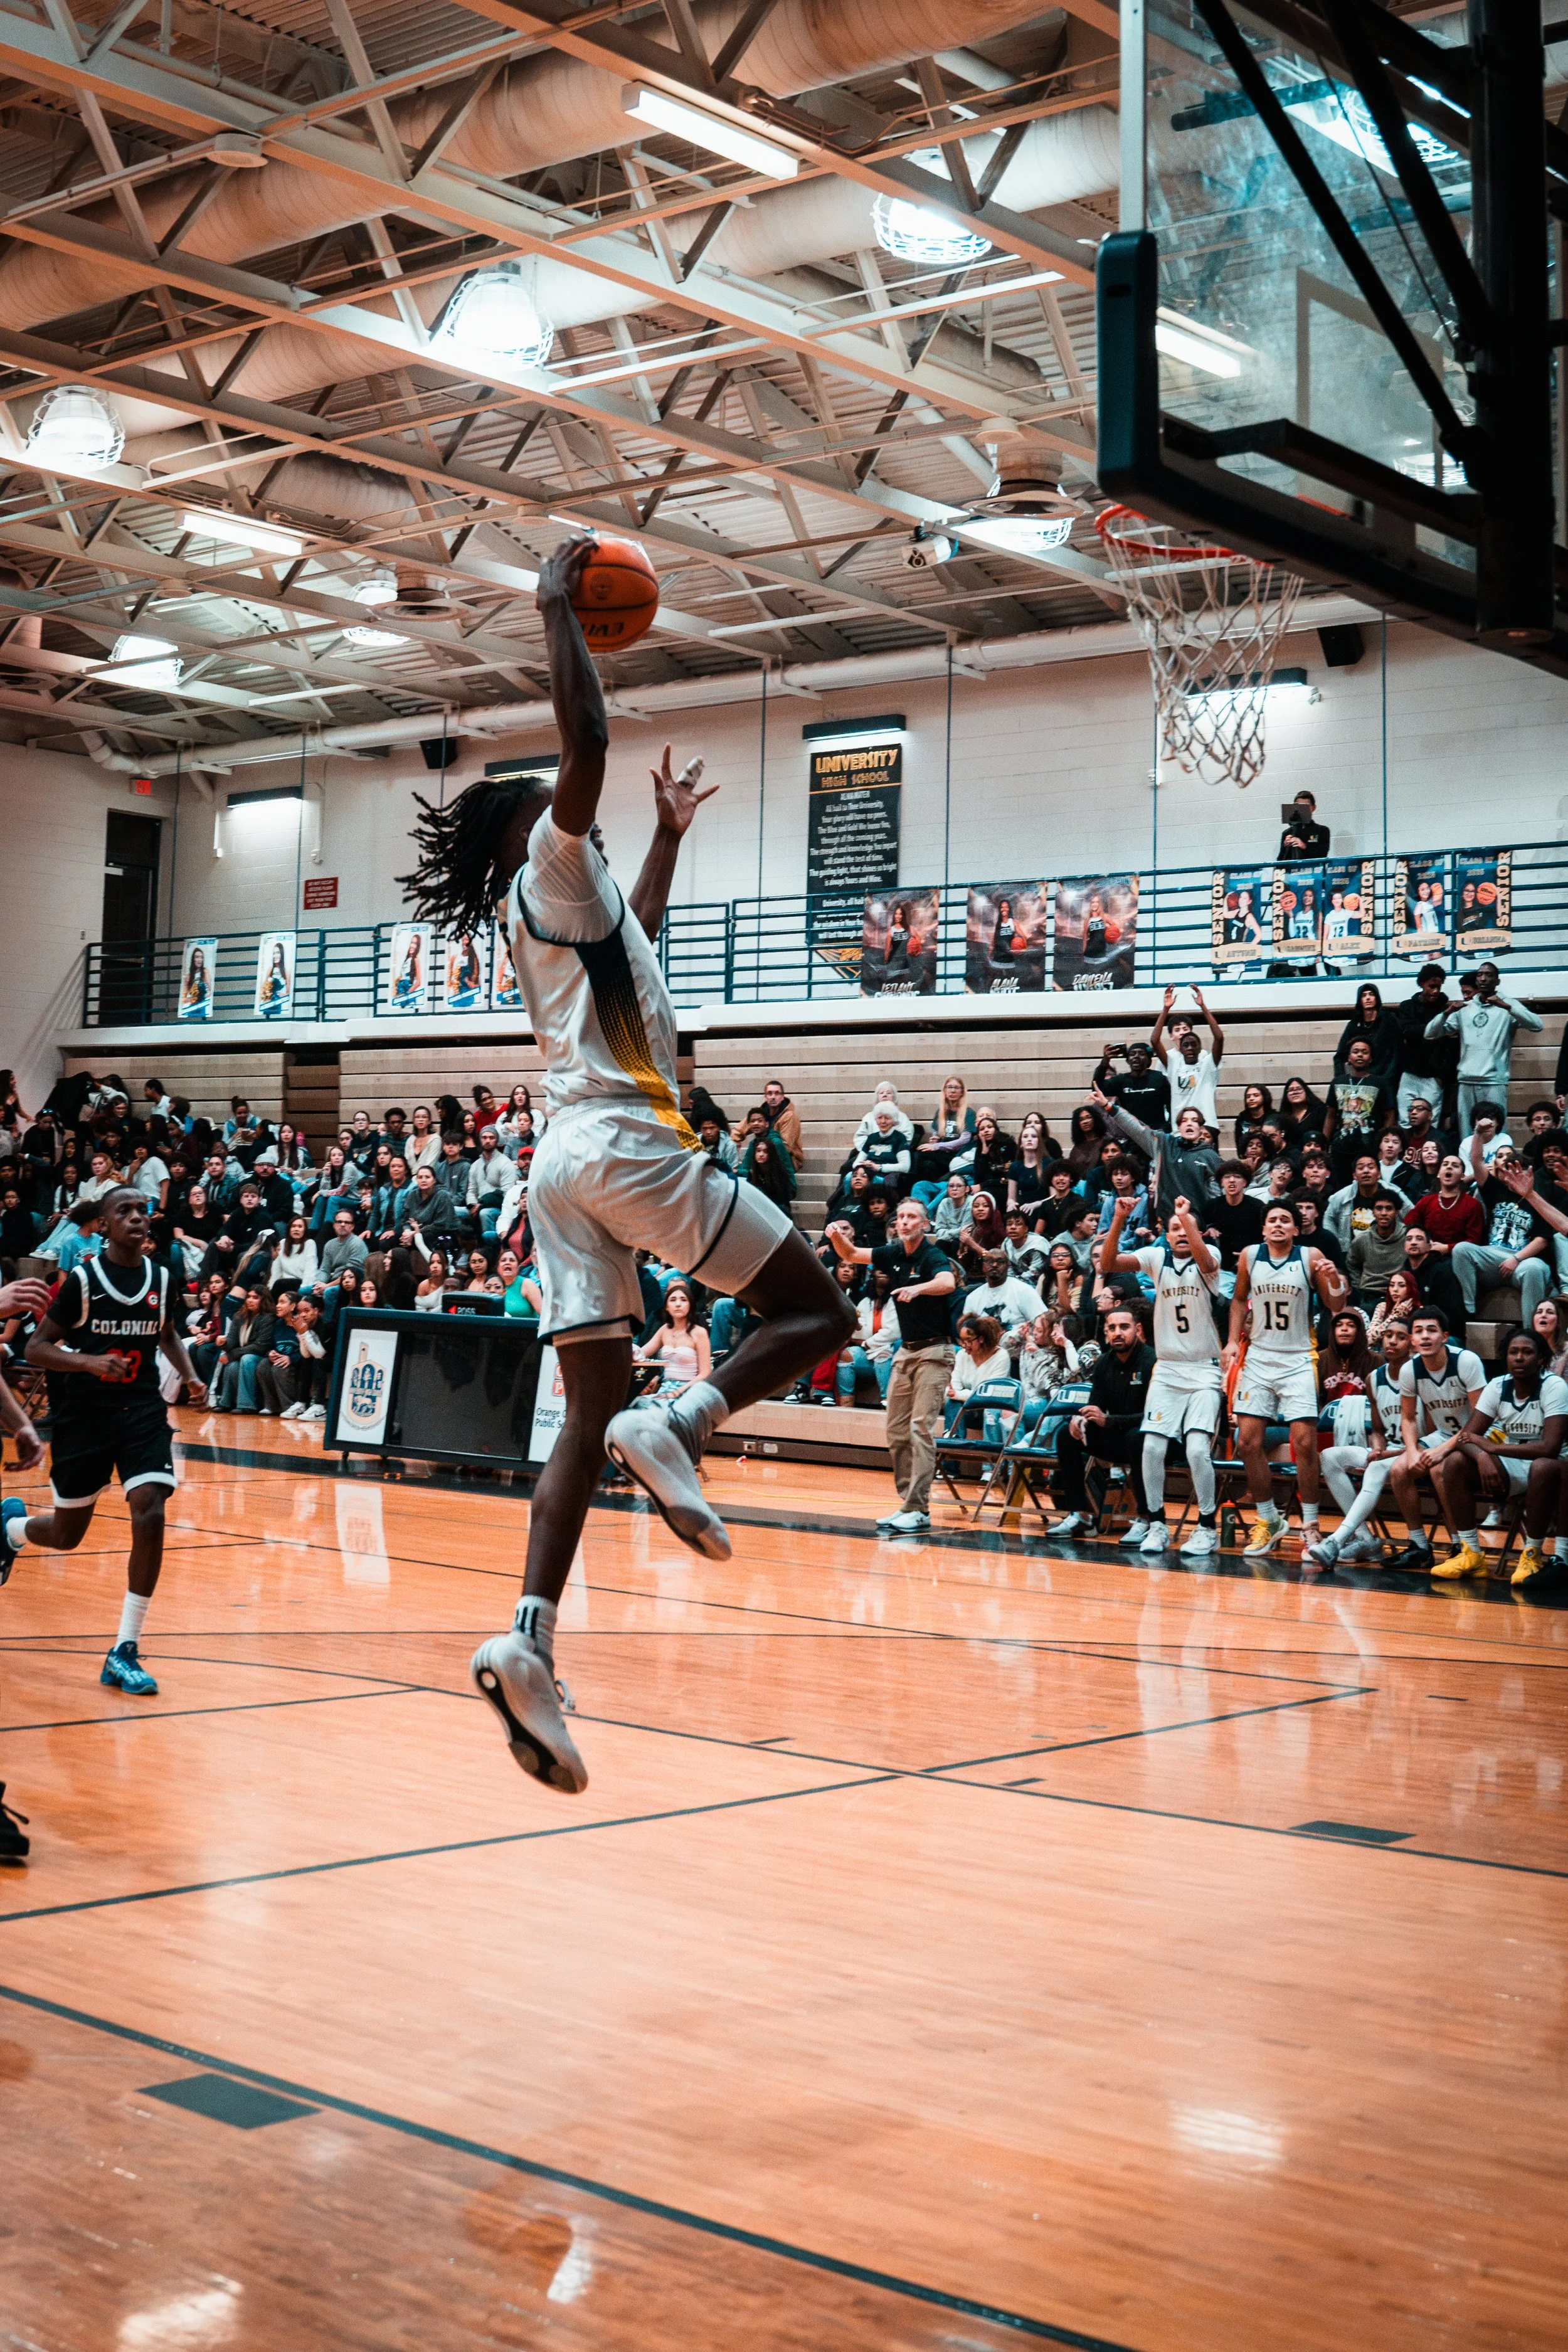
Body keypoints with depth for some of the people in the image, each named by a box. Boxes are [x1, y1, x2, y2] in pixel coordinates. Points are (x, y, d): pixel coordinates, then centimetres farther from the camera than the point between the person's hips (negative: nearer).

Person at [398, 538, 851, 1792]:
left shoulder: (571, 907, 25)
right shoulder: (550, 869, 0)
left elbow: (636, 928, 48)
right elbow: (587, 741, -16)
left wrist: (671, 831, 54)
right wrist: (560, 606, -6)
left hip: (568, 1167, 9)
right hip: (629, 1146, -9)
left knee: (590, 1418, 2)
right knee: (820, 1310, 0)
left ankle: (530, 1645, -11)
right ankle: (678, 1424, -22)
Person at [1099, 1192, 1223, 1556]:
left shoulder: (1208, 1254, -3)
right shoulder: (1156, 1257, 4)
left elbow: (1204, 1261, -29)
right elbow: (1108, 1264, -9)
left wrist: (1186, 1216, -37)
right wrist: (1119, 1221, -22)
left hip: (1204, 1372, -3)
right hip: (1166, 1369, 3)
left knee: (1198, 1448, -15)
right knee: (1153, 1447, -7)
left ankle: (1207, 1529, -1)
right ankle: (1157, 1524, 7)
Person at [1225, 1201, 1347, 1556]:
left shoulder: (1311, 1257, -6)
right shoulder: (1249, 1256, 1)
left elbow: (1334, 1306, 0)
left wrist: (1334, 1280, -20)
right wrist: (1233, 1341, 4)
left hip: (1298, 1361, -3)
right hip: (1258, 1357, 3)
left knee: (1304, 1442, -10)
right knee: (1249, 1441, -1)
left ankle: (1310, 1525, 2)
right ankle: (1268, 1522, 13)